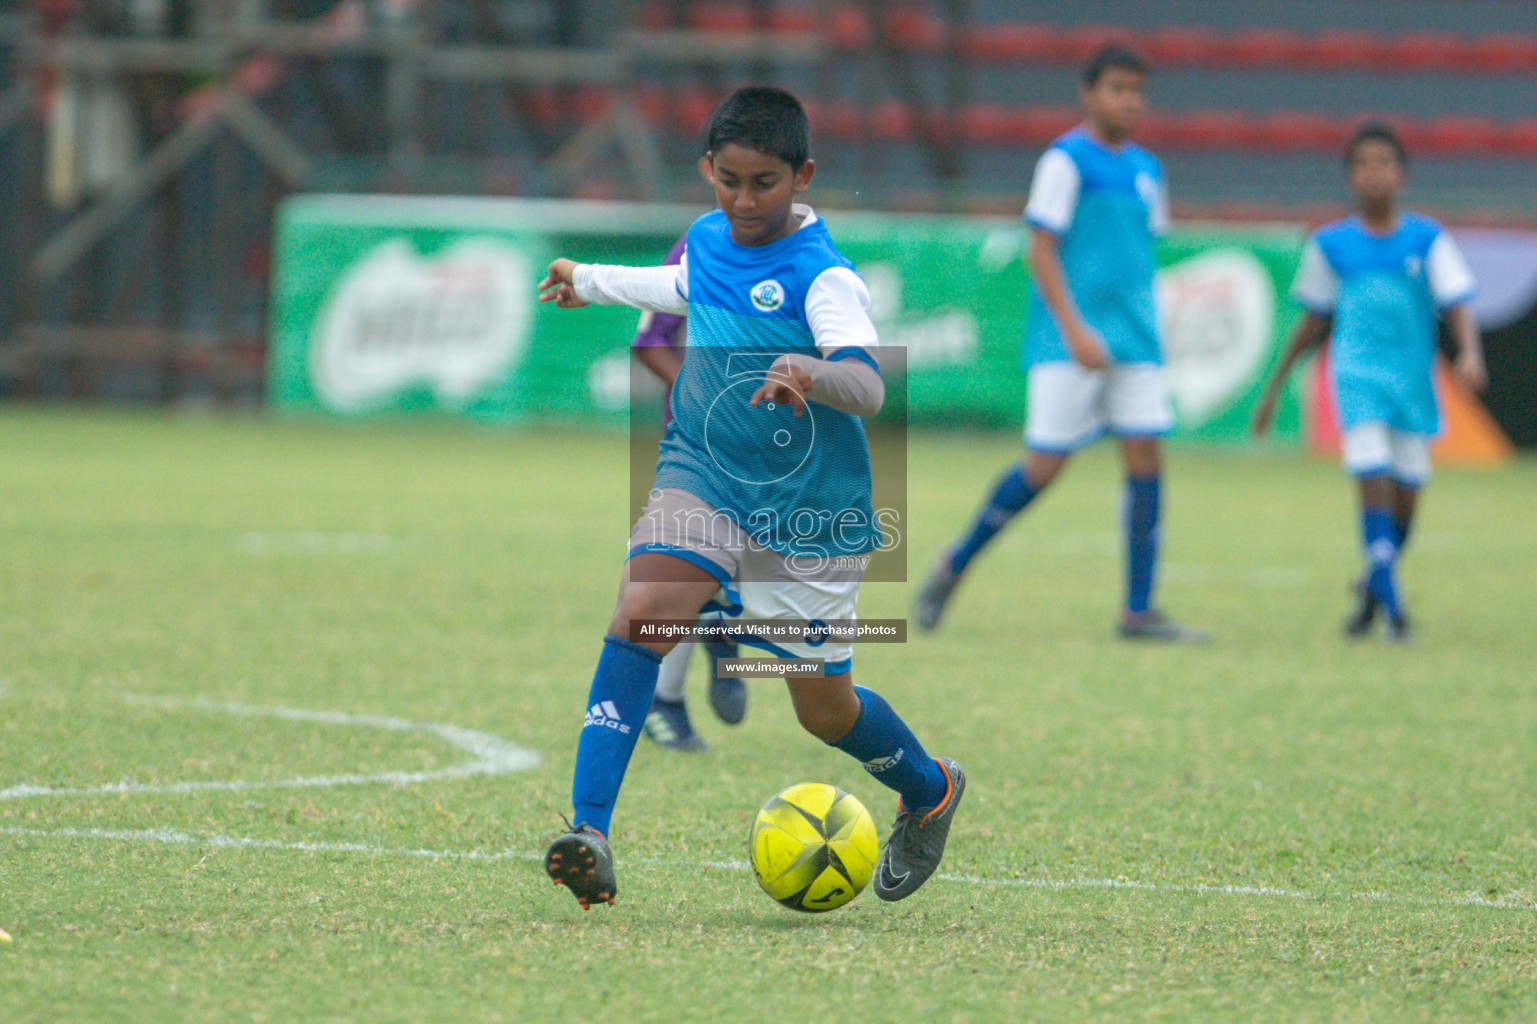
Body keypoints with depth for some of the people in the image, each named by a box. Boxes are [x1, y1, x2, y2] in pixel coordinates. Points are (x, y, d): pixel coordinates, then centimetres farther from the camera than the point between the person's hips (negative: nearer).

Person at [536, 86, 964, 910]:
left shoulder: (823, 276, -19)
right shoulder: (707, 237, 2)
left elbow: (868, 386, -34)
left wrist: (810, 372, -56)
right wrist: (593, 281, 43)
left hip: (808, 509, -4)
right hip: (702, 478, 4)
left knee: (824, 709, 7)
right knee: (642, 612, -25)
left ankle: (930, 790, 40)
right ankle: (589, 830, -30)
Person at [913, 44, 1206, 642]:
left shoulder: (1146, 169, 14)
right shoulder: (1067, 160, -7)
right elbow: (1041, 251, -11)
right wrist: (1075, 329, -19)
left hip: (1134, 344, 7)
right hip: (1066, 345, -7)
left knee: (1146, 459, -3)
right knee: (1045, 467, -7)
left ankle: (1139, 611, -1)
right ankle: (955, 565, 13)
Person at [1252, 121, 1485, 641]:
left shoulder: (1427, 239, 2)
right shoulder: (1331, 244, 5)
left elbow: (1457, 304, -5)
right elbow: (1315, 320, 14)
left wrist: (1469, 353, -25)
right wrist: (1275, 386, 17)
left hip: (1413, 378, 1)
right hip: (1357, 374, -1)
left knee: (1406, 492, 5)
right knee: (1373, 479, -17)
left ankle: (1374, 587, 30)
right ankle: (1391, 605, -16)